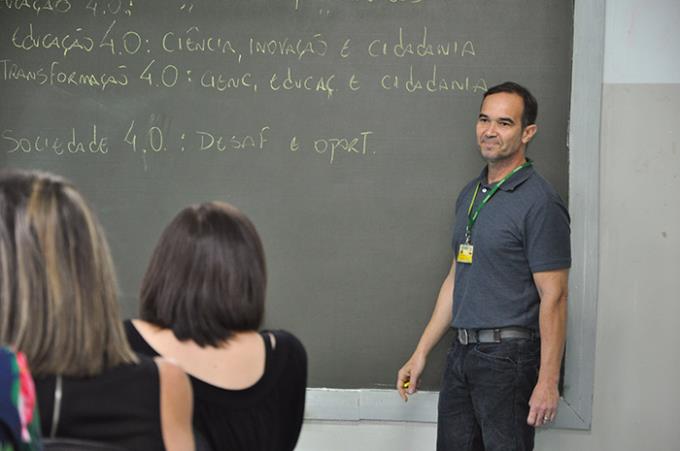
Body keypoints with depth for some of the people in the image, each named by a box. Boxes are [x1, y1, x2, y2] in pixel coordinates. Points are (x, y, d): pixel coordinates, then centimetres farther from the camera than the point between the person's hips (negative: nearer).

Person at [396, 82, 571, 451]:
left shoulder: (539, 202, -12)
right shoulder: (470, 195, 13)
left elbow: (553, 297, -15)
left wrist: (548, 382, -18)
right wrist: (421, 353, 16)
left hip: (508, 355, -8)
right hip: (462, 352, 8)